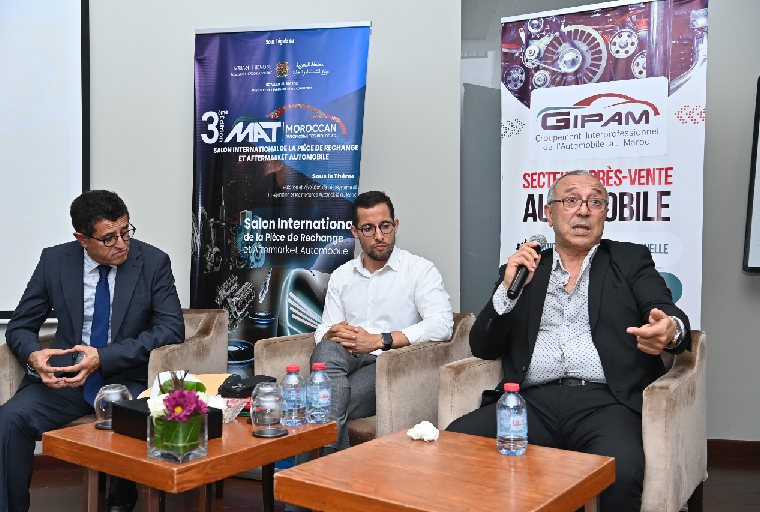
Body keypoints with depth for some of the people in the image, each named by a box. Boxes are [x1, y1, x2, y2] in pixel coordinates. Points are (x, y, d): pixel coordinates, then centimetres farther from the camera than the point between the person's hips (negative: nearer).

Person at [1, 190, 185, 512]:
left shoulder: (153, 262, -5)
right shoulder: (54, 261, 1)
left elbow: (172, 329, -10)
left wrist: (103, 358, -20)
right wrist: (33, 356, -18)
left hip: (127, 380, -2)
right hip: (66, 378, 2)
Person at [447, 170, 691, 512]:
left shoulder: (630, 260, 17)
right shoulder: (523, 268, 19)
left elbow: (668, 314, 0)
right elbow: (482, 348, 13)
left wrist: (669, 330, -26)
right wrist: (508, 289, -3)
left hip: (604, 402, -1)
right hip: (534, 402, 2)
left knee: (620, 471, -34)